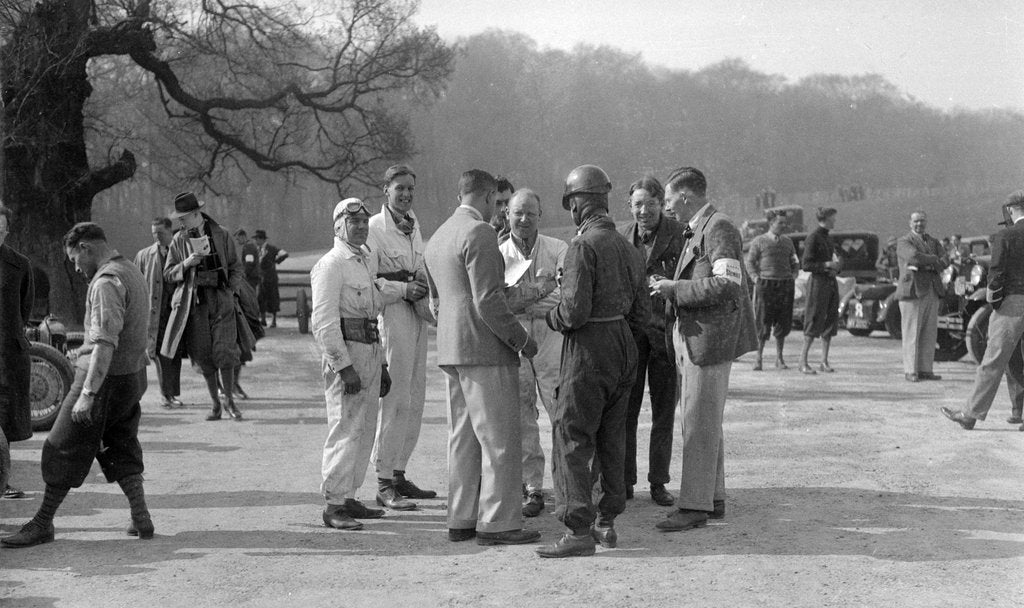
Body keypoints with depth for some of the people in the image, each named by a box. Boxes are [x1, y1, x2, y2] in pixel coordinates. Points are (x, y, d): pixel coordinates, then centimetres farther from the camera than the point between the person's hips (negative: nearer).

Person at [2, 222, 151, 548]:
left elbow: (105, 343, -28)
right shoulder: (133, 272, 13)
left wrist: (88, 393, -31)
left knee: (62, 449, 0)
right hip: (132, 375, 9)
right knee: (121, 449, 17)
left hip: (105, 378, -9)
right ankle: (141, 519, 15)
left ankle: (42, 524, 6)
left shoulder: (107, 282, -18)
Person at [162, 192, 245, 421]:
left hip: (221, 300, -1)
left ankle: (229, 399, 7)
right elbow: (168, 274, 8)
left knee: (224, 351, -11)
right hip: (194, 302, 1)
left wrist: (230, 289, -2)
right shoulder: (179, 239, 7)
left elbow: (236, 267, 13)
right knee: (203, 356, 3)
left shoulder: (220, 235, 5)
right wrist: (186, 264, -10)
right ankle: (215, 404, 15)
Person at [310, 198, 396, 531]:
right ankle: (333, 504, -6)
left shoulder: (368, 261, 18)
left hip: (370, 352, 9)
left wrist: (382, 365, 20)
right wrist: (344, 366, -21)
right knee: (346, 429, -10)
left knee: (364, 430, 12)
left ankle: (348, 497, 21)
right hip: (345, 352, -9)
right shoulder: (331, 265, -10)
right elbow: (324, 321, -16)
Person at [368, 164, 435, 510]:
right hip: (391, 315, -8)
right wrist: (402, 289, -21)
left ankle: (399, 473, 22)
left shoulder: (413, 224, 16)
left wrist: (423, 284, 6)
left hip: (417, 314, 8)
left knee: (415, 399, 12)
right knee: (396, 399, -10)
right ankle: (384, 484, -6)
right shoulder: (374, 228, -8)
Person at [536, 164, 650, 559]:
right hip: (624, 344, 8)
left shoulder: (583, 245, -14)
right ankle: (607, 523, 21)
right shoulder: (627, 247, 11)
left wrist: (550, 317, 0)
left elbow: (574, 311, -20)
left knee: (571, 438, -5)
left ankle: (578, 530, -8)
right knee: (611, 438, 15)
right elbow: (641, 312, 12)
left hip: (588, 349, -8)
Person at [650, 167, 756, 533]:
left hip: (709, 338, -10)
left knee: (700, 424, -7)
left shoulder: (719, 229, -13)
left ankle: (695, 505, -3)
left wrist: (676, 290, -18)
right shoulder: (697, 232, 18)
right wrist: (671, 289, 13)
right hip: (690, 337, 10)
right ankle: (712, 498, 23)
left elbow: (729, 283, -23)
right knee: (701, 423, 15)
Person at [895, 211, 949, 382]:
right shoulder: (904, 242, -2)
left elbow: (944, 263, 2)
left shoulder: (934, 242, 17)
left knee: (929, 334, 4)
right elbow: (915, 257, -21)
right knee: (911, 334, -5)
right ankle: (910, 372, -2)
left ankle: (925, 370, 9)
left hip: (932, 292, 6)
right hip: (912, 291, -6)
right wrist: (933, 259, -5)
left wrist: (926, 265, -13)